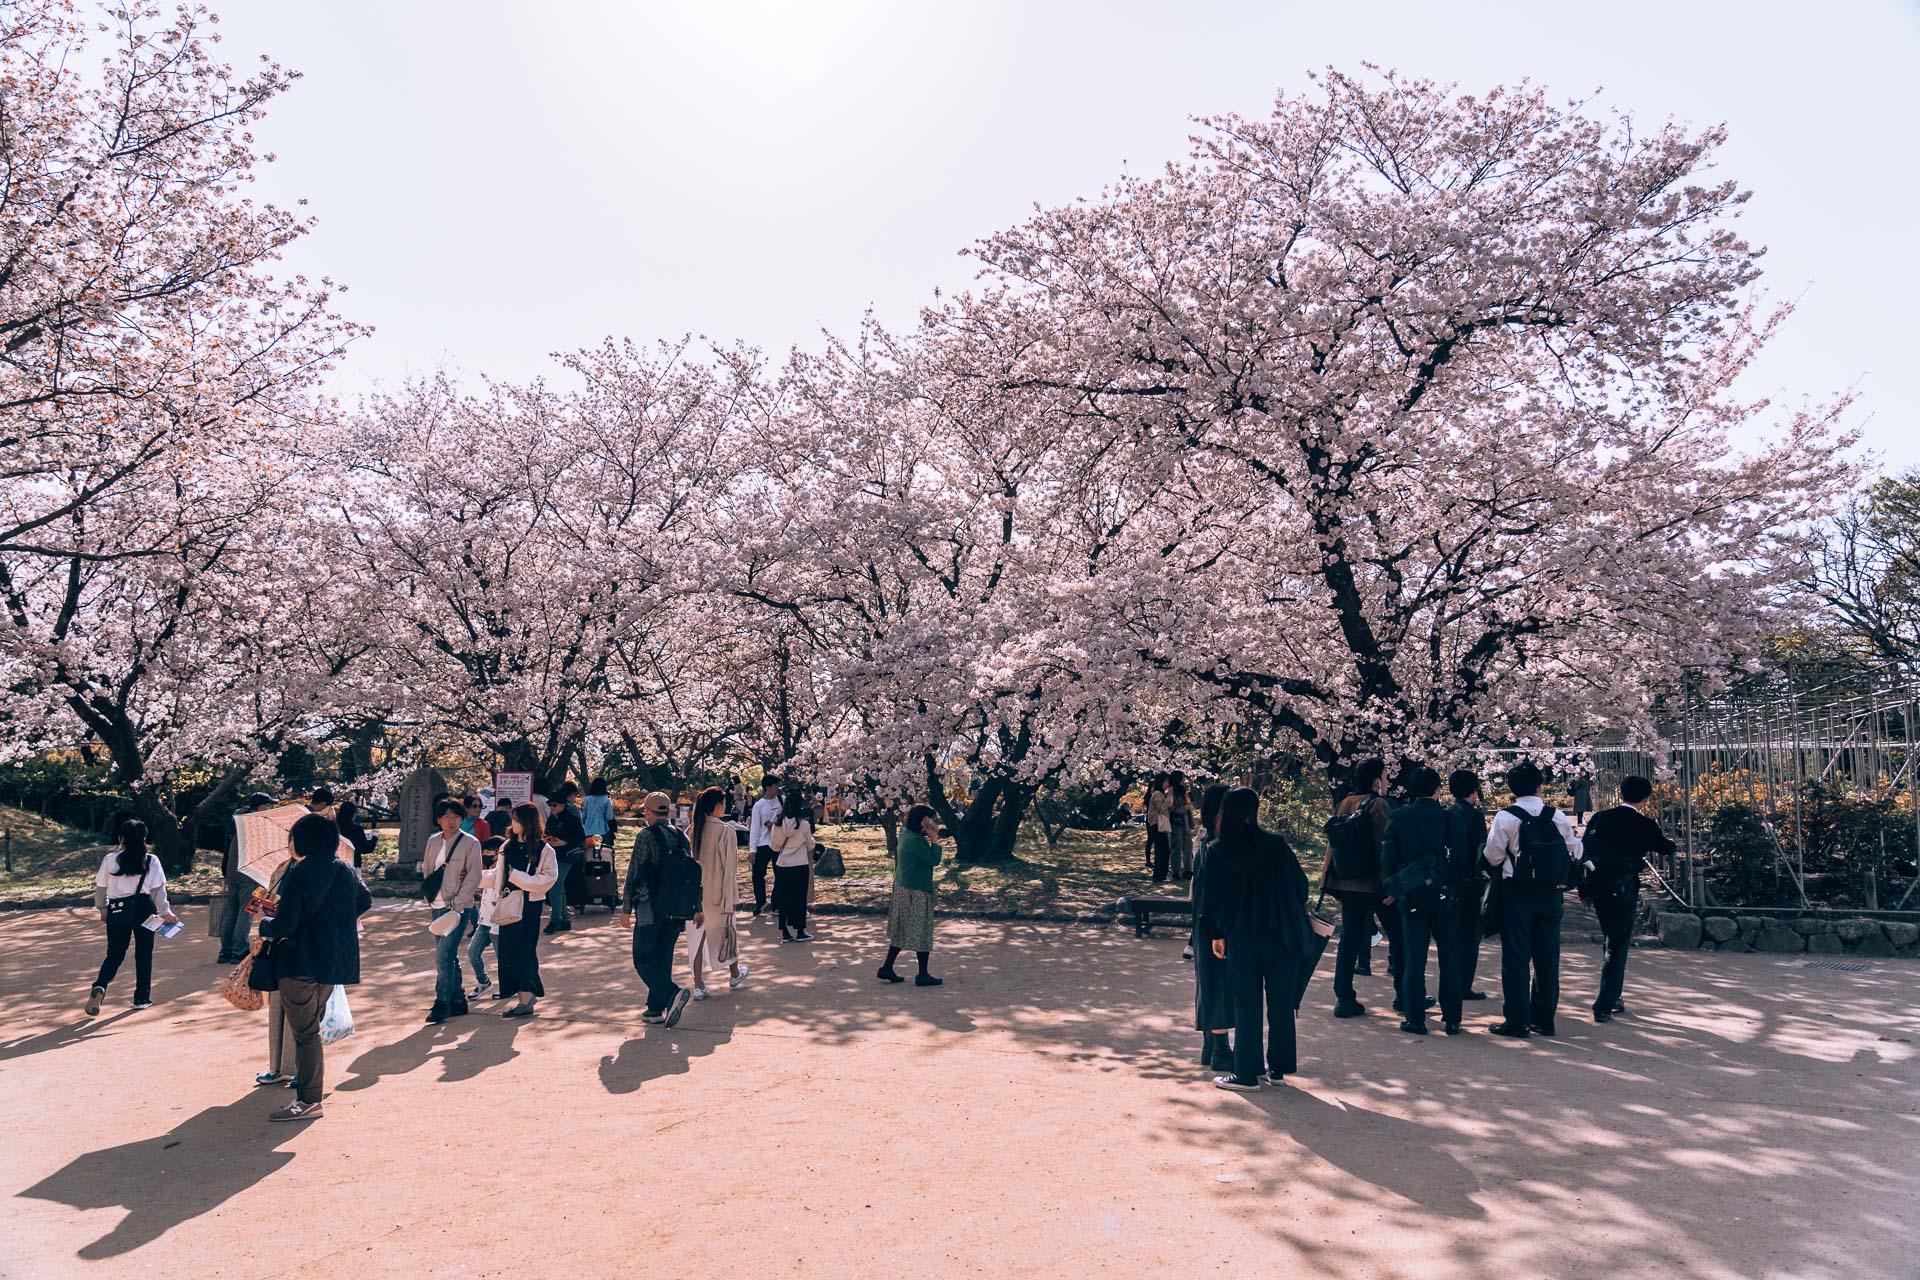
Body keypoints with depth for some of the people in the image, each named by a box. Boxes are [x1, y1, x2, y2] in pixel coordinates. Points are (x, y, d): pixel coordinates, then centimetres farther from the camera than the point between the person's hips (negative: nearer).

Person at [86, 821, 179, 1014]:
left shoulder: (110, 860, -1)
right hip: (144, 908, 0)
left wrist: (102, 908, 22)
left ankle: (100, 986, -17)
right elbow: (158, 889, -3)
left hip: (117, 909, 0)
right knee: (144, 954, 10)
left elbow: (100, 887, 6)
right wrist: (165, 912, 4)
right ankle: (142, 998, 14)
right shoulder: (151, 861, -3)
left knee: (115, 954, 10)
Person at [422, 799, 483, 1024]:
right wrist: (430, 893, 9)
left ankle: (442, 1004, -6)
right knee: (448, 957, 11)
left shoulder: (470, 843, -7)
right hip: (438, 905, 6)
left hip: (460, 906, -6)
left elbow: (474, 877, -10)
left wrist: (457, 904, -14)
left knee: (444, 956, -13)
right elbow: (426, 869, 20)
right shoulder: (433, 841, 8)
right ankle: (458, 1002, 21)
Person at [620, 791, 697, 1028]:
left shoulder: (646, 835, -9)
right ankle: (656, 1010, 15)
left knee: (643, 959, -1)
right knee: (663, 959, 13)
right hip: (676, 910, 6)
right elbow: (695, 874, 12)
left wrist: (626, 909, -5)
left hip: (651, 908, -6)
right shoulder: (682, 836, 9)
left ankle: (672, 993, -21)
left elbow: (633, 874, -10)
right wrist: (697, 908, 17)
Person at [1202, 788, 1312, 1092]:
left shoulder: (1216, 851, -6)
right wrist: (1296, 916, 18)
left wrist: (1216, 934, 12)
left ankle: (1247, 1074, 11)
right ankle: (1278, 1069, 21)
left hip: (1240, 938, 1)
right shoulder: (1275, 844, -10)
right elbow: (1299, 882, -2)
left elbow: (1213, 896, 0)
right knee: (1280, 1004, 13)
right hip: (1280, 937, 0)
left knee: (1246, 1006, 8)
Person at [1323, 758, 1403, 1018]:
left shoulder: (1343, 804, 10)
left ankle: (1343, 999, 4)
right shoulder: (1377, 805, -10)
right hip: (1374, 884, -6)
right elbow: (1384, 846, -15)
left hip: (1346, 884, 6)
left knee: (1349, 939, 7)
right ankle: (1403, 994, 17)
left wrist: (1329, 878, 16)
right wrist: (1391, 883, -14)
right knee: (1398, 936, 9)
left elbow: (1333, 843, 11)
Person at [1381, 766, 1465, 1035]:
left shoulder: (1399, 817, -4)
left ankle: (1414, 1019, 6)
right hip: (1444, 895, 0)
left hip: (1412, 897, 0)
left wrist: (1396, 887, 10)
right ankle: (1451, 1020, 11)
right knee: (1450, 959, 9)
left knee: (1414, 960, 5)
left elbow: (1387, 858, -3)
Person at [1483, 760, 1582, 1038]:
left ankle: (1516, 1021, 3)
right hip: (1551, 894, 3)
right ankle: (1544, 1020, 18)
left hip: (1517, 893, -3)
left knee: (1516, 957, 2)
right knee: (1547, 957, 12)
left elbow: (1493, 857, -6)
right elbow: (1575, 852, 7)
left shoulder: (1505, 818, -11)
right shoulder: (1558, 817, -1)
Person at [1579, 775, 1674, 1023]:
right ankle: (1603, 1007, 0)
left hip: (1596, 889, 5)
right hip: (1623, 892, -5)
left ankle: (1613, 996, 31)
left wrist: (1583, 886, 11)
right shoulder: (1644, 825, -9)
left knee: (1613, 943, 22)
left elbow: (1582, 851, 3)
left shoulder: (1600, 817, 2)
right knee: (1617, 949, 3)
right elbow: (1668, 847, 7)